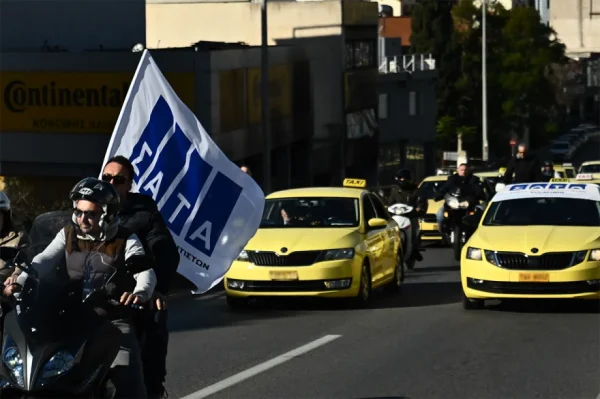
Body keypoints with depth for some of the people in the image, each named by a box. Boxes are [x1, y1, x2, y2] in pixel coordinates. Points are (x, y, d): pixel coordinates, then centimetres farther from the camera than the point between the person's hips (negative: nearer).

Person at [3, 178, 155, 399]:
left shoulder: (125, 240, 1)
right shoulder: (67, 235, 11)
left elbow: (146, 272, -13)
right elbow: (44, 261, -4)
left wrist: (140, 292, -37)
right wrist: (20, 282, -23)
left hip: (113, 321, -3)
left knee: (128, 379, -20)